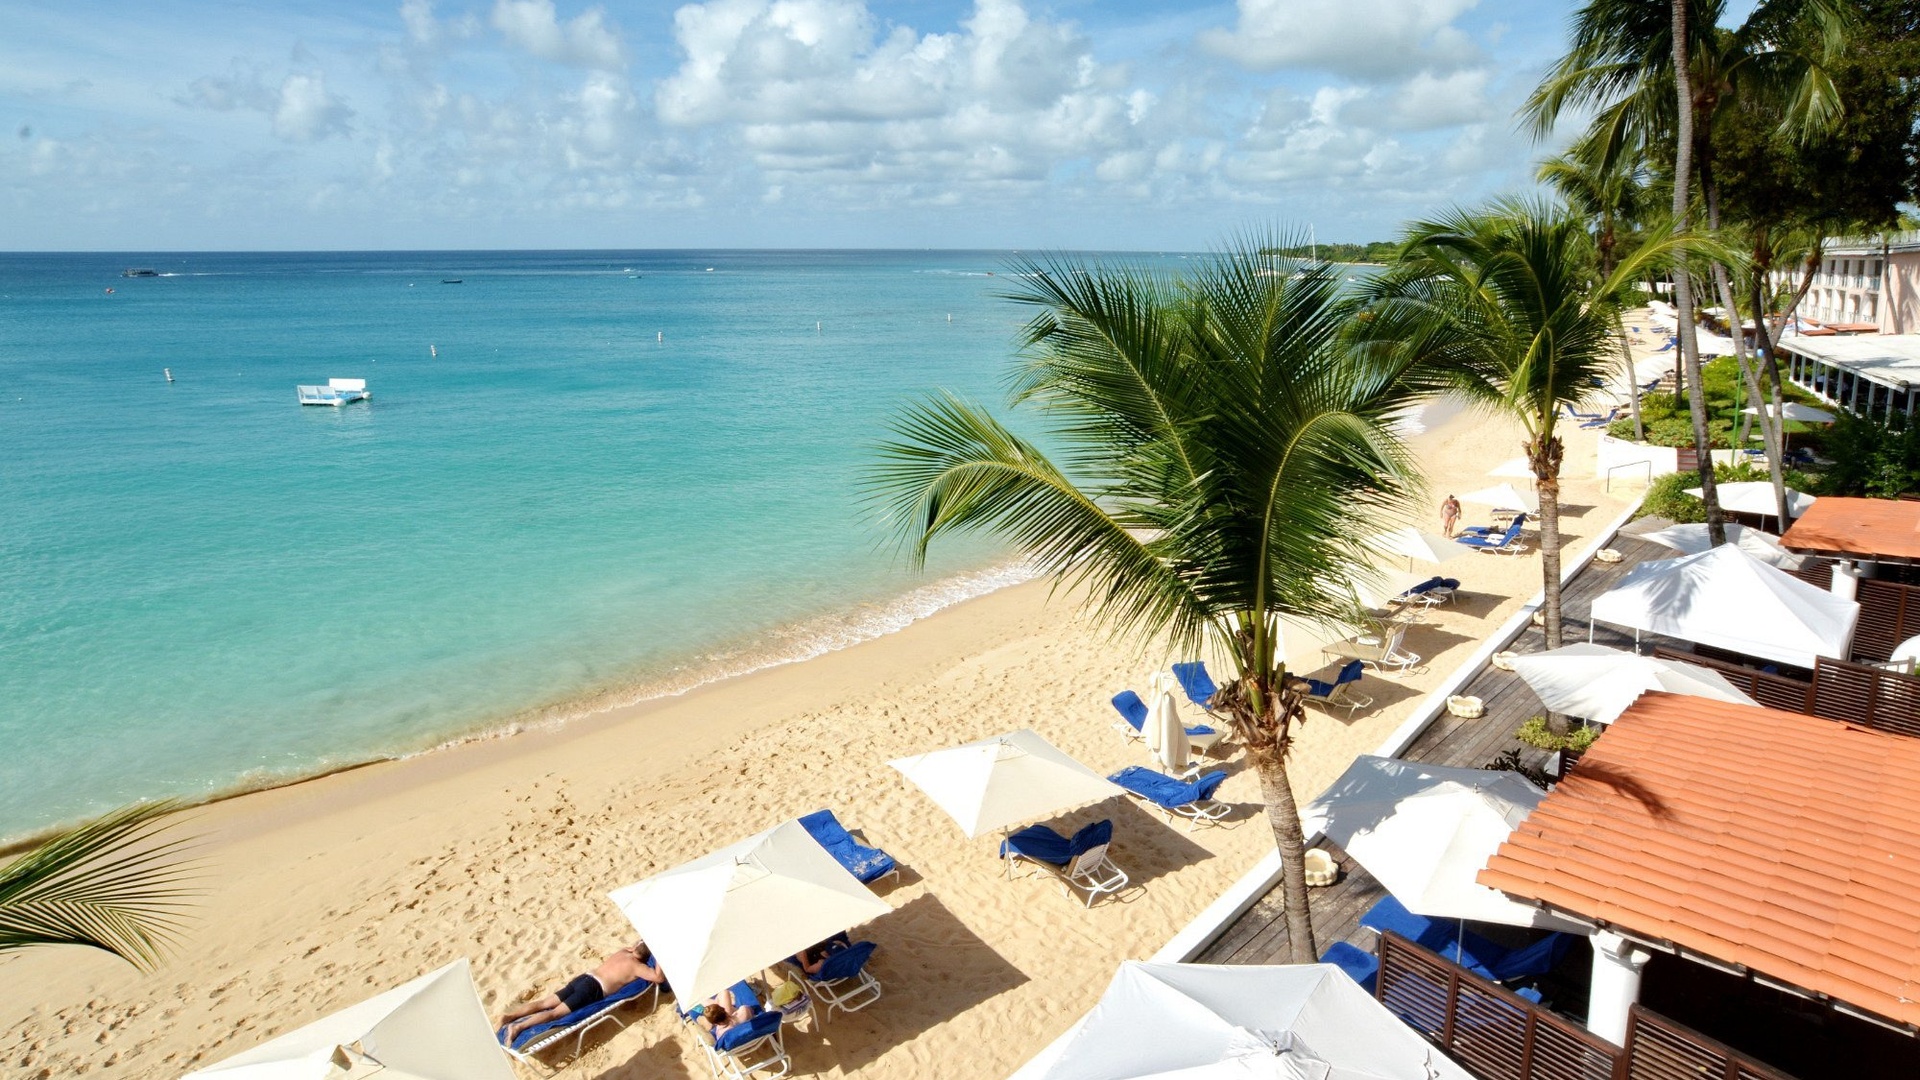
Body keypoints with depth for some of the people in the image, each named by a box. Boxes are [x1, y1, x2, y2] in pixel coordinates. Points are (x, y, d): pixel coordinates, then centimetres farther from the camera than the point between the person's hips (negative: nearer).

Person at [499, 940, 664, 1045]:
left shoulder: (622, 952, 23)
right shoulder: (637, 966, 1)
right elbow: (659, 977, -8)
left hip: (584, 978, 7)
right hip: (594, 988, -7)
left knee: (546, 1003, 4)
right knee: (556, 1012, -15)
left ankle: (509, 1016, -6)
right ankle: (518, 1027, -29)